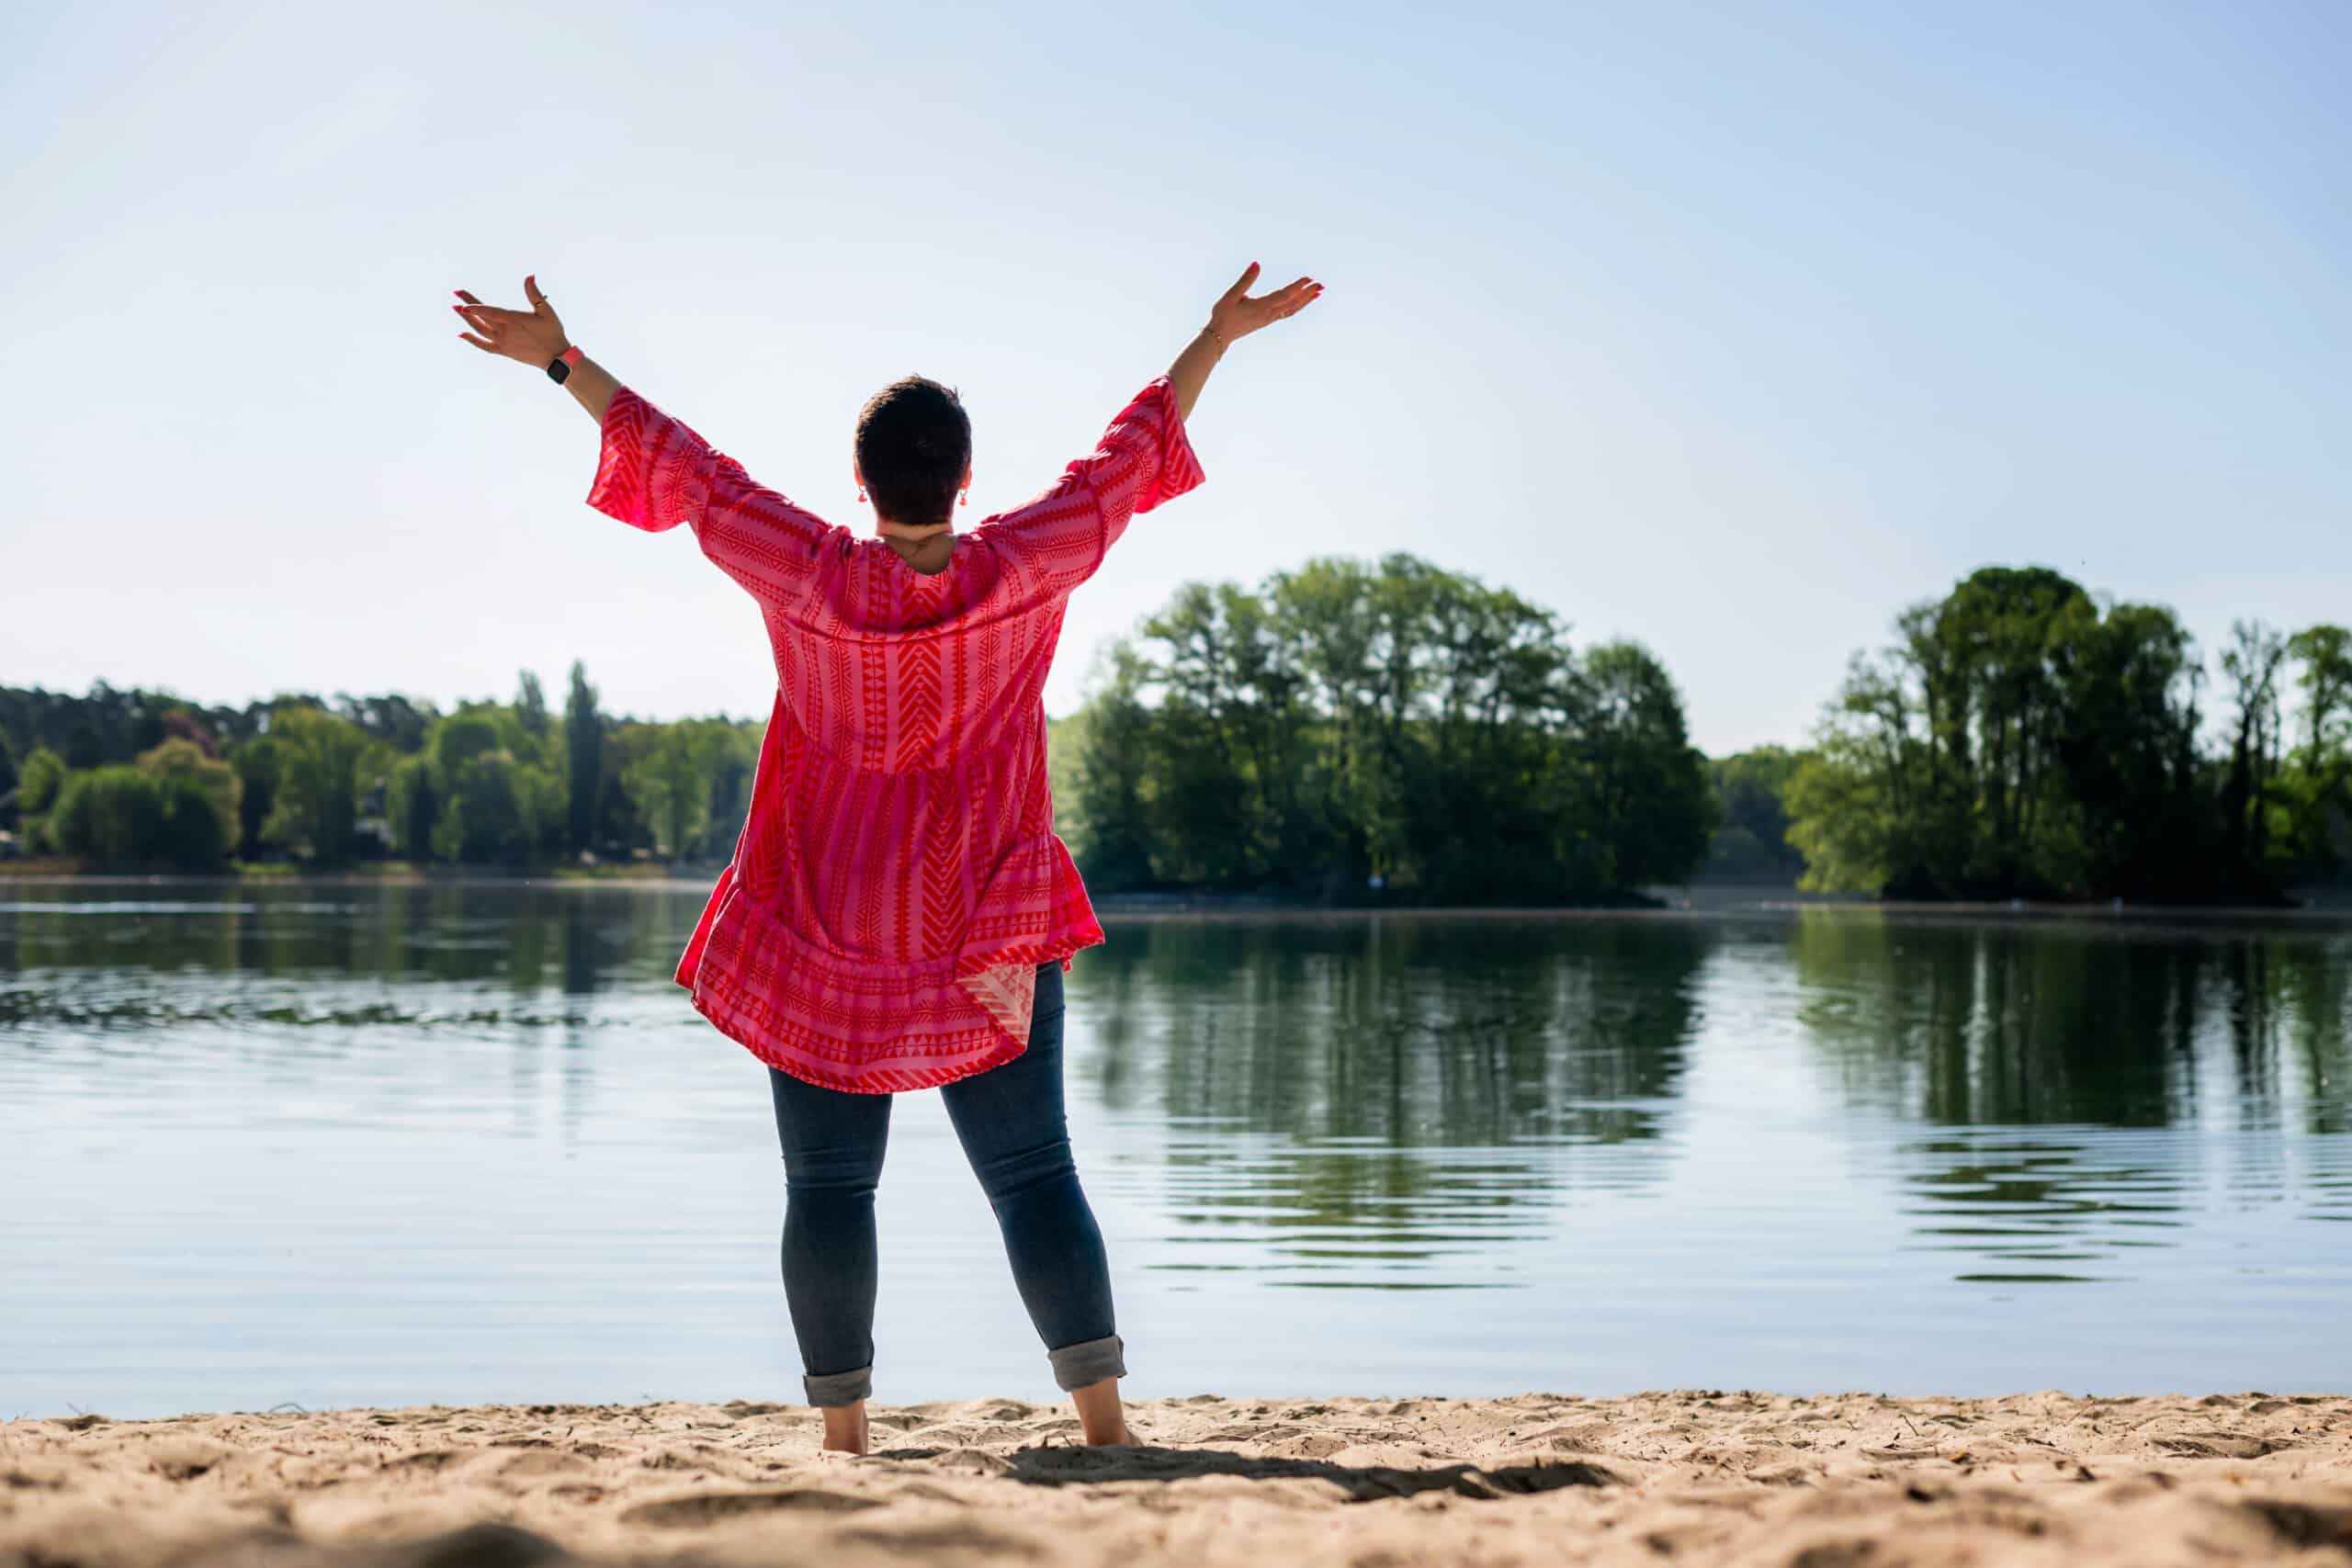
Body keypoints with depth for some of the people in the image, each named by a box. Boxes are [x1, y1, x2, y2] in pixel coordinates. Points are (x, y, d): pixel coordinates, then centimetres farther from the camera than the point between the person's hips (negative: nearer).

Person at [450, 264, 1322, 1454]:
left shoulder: (810, 576, -11)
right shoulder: (1029, 568, -10)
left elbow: (685, 469, -1)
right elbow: (1127, 456, 3)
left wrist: (560, 360, 11)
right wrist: (1223, 334, 16)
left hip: (826, 937, 0)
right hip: (989, 934, 0)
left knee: (829, 1187, 8)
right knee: (1034, 1175, 3)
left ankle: (843, 1434, 9)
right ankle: (1103, 1420, -3)